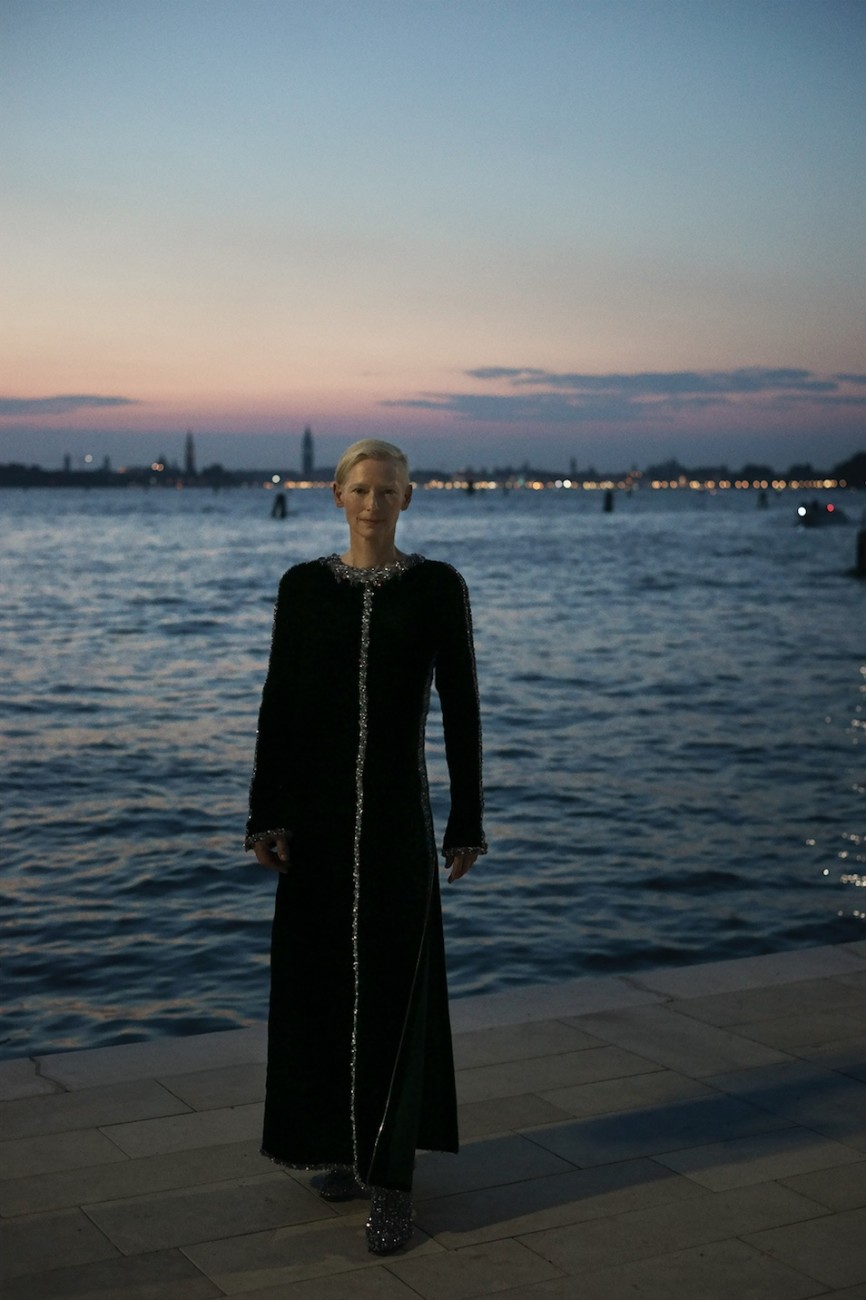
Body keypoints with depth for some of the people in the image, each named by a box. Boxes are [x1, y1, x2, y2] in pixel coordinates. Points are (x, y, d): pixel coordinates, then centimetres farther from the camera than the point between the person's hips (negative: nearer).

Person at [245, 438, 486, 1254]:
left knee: (393, 987, -4)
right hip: (316, 806, 3)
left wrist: (467, 821, -2)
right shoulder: (303, 587, 4)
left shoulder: (437, 586, -2)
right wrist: (265, 816, -2)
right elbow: (278, 704, 3)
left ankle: (391, 1180, 2)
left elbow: (460, 706, -1)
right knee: (321, 981, 10)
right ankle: (345, 1143, 29)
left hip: (397, 807, -2)